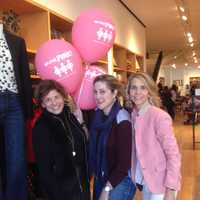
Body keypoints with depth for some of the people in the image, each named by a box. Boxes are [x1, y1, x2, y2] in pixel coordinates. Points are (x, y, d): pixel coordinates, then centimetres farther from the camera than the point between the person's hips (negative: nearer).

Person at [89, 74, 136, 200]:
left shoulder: (122, 120, -21)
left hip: (120, 181, -6)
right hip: (100, 178, 6)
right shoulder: (98, 115, -1)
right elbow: (94, 150, -1)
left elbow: (124, 162, -18)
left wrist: (107, 189, -14)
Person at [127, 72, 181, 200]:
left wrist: (170, 190, -20)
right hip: (145, 180, 6)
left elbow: (173, 154, -19)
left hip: (162, 183, -6)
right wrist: (135, 175, 3)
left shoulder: (160, 117, -20)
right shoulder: (133, 115, -1)